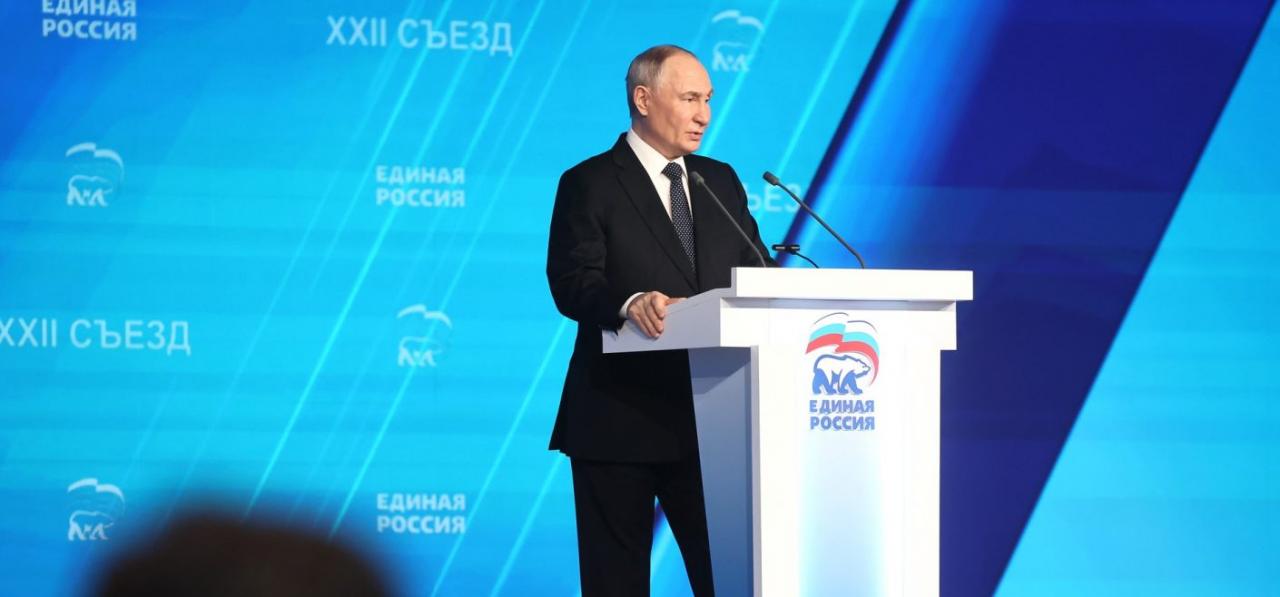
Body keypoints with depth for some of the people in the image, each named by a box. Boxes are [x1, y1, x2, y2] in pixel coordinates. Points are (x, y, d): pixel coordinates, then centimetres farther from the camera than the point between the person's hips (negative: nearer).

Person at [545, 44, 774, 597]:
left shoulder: (721, 182, 16)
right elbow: (571, 283, -13)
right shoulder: (589, 185, -2)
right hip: (620, 420, -5)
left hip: (710, 419, 5)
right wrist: (630, 302, -34)